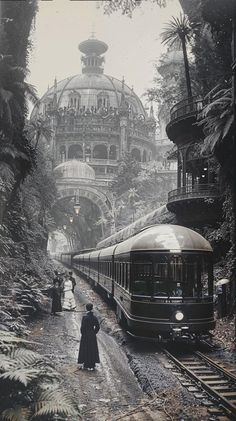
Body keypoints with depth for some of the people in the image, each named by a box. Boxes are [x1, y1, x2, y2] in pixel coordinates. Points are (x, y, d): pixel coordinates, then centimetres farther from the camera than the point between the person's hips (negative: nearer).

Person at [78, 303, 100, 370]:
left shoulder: (84, 317, -16)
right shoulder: (94, 317, -4)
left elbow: (82, 327, -15)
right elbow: (97, 327, -1)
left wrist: (83, 334, 0)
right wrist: (94, 333, 11)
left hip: (85, 336, -4)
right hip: (93, 336, 4)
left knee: (85, 350, 8)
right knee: (93, 350, 13)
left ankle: (86, 365, 13)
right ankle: (92, 365, 18)